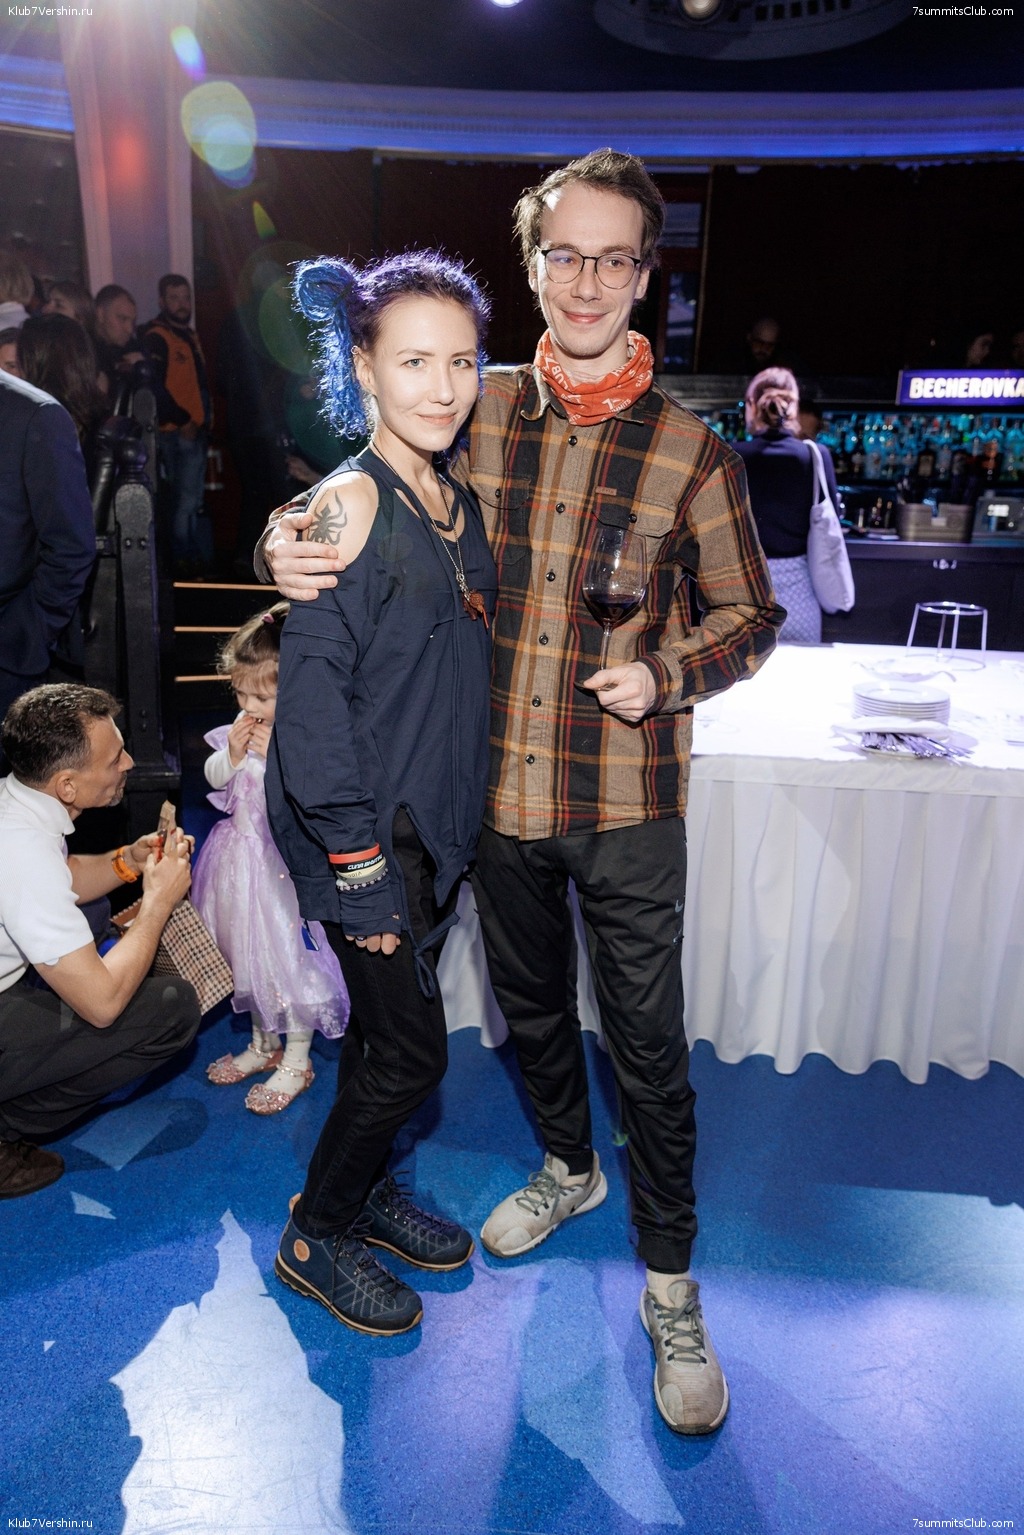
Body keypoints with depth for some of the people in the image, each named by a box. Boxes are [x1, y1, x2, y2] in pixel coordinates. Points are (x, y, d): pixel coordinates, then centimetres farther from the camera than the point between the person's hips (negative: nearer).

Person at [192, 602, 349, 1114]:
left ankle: (296, 1061, 25)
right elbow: (214, 777, 9)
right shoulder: (246, 724, 0)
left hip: (287, 864, -7)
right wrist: (233, 754, -10)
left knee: (289, 957, 5)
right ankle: (263, 1044, 42)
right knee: (248, 953, 20)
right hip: (243, 856, 8)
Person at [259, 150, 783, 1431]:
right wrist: (287, 544, -10)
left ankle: (669, 1286, 30)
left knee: (647, 1046, 7)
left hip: (625, 804, -3)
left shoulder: (690, 449, -5)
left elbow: (749, 618, 2)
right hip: (498, 788, 3)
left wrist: (666, 674, -17)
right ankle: (567, 1166, 51)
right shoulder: (479, 411, 2)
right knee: (530, 1006, 22)